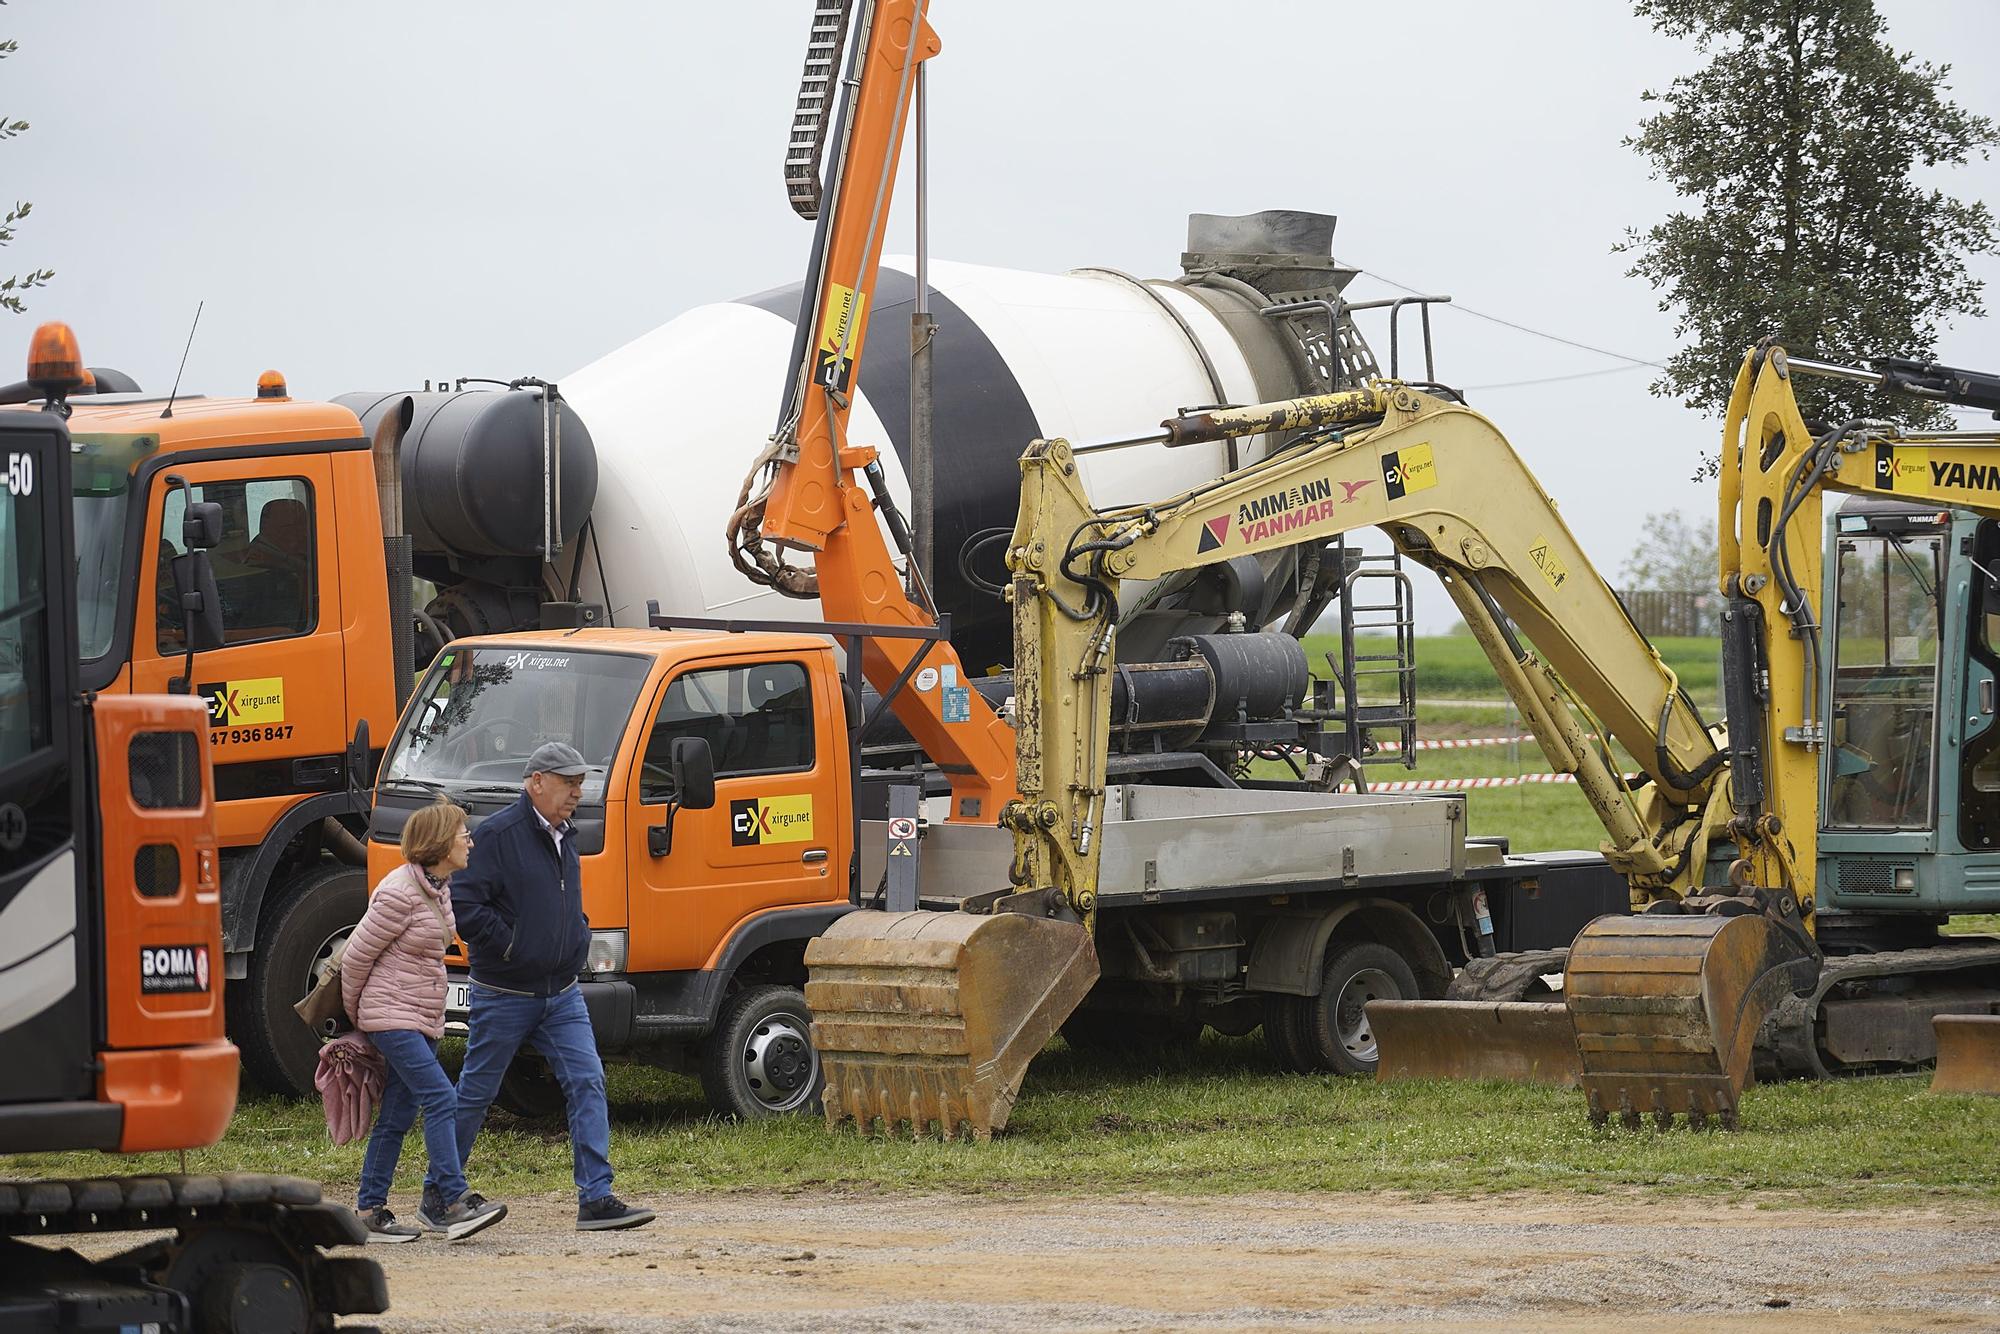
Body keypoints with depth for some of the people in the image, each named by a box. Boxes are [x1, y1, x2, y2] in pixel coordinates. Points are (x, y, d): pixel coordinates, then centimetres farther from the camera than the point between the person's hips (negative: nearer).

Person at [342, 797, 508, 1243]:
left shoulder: (438, 889, 11)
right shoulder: (400, 893, -17)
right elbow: (357, 955, -11)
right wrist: (354, 1013, 2)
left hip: (425, 1019, 9)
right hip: (392, 1017, -9)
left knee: (396, 1116, 10)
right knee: (440, 1099, -17)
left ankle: (369, 1210, 15)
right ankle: (456, 1203, -21)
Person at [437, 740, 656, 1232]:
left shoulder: (564, 840, 12)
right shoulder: (499, 835, -14)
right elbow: (461, 904, -20)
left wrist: (579, 937, 12)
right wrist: (508, 944, -16)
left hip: (562, 993, 7)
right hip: (504, 995, -7)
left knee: (587, 1082, -7)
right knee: (474, 1094, 5)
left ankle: (596, 1198, -9)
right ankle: (438, 1192, 20)